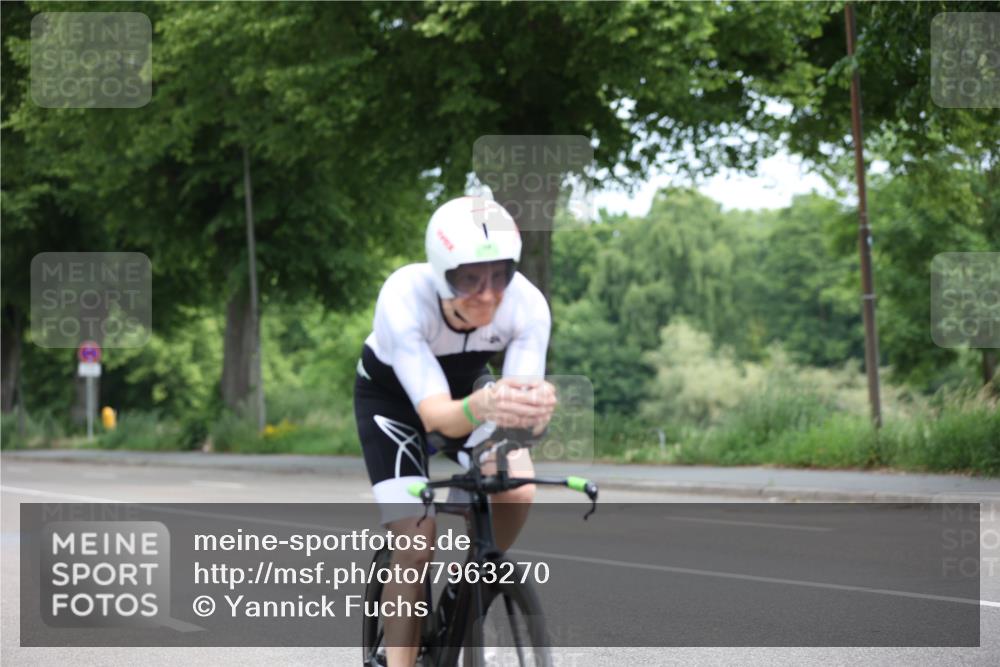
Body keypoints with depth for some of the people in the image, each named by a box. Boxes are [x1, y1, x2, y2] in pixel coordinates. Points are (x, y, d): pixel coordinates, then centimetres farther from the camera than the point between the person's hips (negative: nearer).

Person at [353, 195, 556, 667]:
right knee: (417, 544, -16)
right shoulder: (404, 299, -39)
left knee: (518, 489, -22)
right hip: (391, 394, -3)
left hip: (466, 384, 3)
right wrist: (480, 407, -67)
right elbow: (434, 413, -45)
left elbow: (523, 393, -35)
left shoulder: (527, 304, -31)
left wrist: (537, 405, -60)